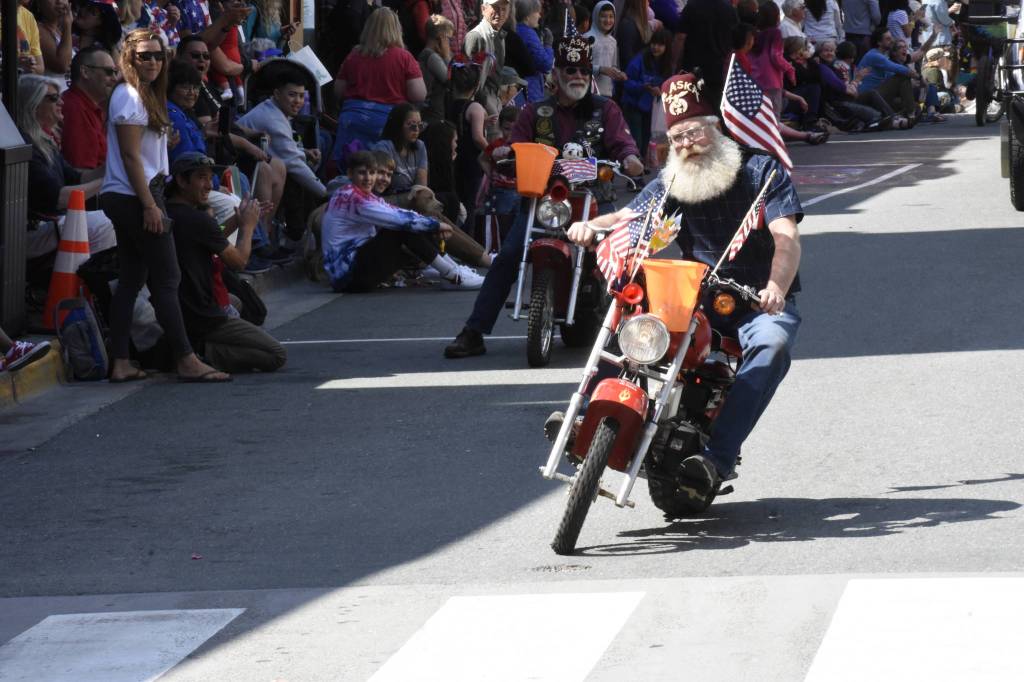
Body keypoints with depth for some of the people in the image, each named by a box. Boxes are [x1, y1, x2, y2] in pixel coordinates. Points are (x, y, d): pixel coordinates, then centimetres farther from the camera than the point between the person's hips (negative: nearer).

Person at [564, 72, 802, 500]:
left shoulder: (761, 170, -4)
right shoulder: (673, 181, 10)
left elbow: (787, 238, -17)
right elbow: (628, 218, -4)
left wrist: (776, 288, -37)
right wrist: (592, 226, -28)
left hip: (762, 303, -5)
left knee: (771, 344, -35)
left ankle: (716, 460, -45)